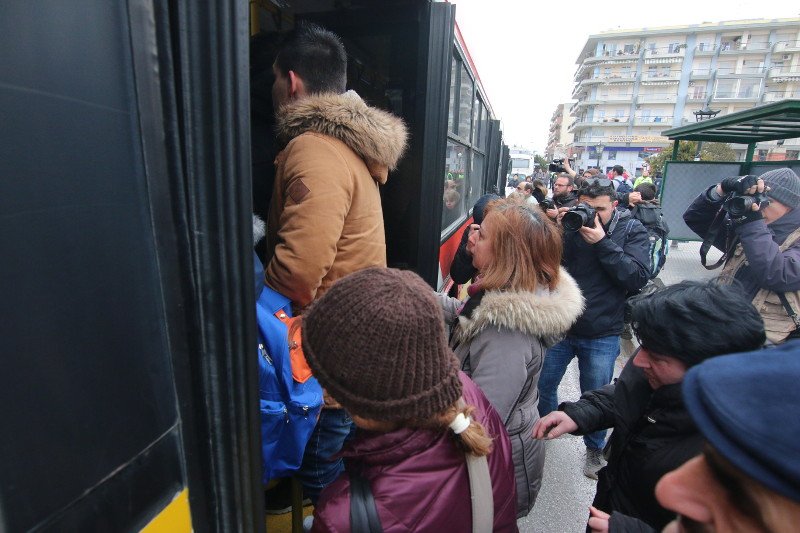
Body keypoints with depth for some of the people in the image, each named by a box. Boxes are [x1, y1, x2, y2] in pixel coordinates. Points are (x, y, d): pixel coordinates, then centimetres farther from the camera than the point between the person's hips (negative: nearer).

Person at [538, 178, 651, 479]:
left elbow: (639, 278, -17)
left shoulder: (632, 230, -6)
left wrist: (602, 242, -24)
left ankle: (594, 448, 43)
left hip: (602, 335, -1)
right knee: (542, 386, 14)